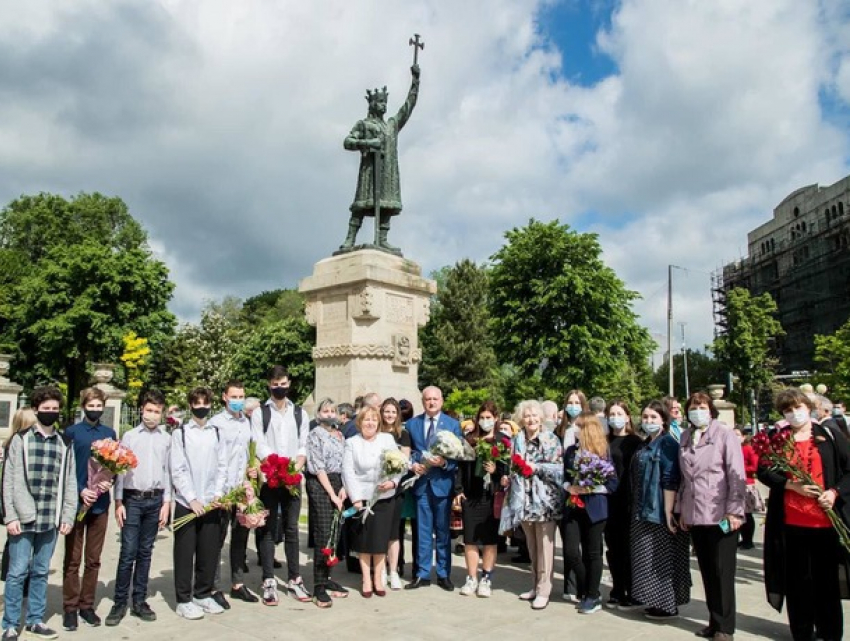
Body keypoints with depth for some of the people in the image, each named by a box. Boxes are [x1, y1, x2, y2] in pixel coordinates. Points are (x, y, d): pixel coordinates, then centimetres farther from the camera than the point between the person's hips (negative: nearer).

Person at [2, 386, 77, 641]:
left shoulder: (65, 443, 8)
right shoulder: (21, 439, 1)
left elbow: (70, 482, 8)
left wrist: (68, 516, 2)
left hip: (50, 520, 2)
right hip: (23, 518, -2)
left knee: (41, 572, 11)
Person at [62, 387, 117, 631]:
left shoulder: (109, 433, 9)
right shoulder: (71, 432, 0)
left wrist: (110, 481, -8)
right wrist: (81, 491, -14)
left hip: (100, 502, 3)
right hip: (77, 501, -3)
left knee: (93, 559, 10)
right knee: (72, 559, 4)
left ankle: (87, 605, 20)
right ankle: (70, 607, 15)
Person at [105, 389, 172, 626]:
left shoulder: (166, 439, 6)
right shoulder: (129, 436, 2)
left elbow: (167, 471, 8)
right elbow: (120, 470, 2)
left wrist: (166, 502, 5)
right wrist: (118, 502, -2)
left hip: (155, 500, 2)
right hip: (132, 499, -2)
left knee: (145, 552, 9)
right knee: (128, 552, -2)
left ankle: (139, 601, 18)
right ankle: (120, 602, 9)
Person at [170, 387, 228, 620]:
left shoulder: (217, 433, 8)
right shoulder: (180, 433, -1)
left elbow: (222, 467, 7)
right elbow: (177, 470, -6)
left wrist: (218, 494, -6)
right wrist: (192, 499, -12)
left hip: (211, 503, 3)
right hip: (186, 503, -3)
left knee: (209, 552, 9)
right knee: (185, 553, 4)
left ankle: (204, 595, 23)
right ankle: (184, 600, 15)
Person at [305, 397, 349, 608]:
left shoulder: (340, 435, 14)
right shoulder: (315, 434, -5)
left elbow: (344, 463, 14)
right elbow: (318, 467, -10)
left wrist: (343, 488, -1)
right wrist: (332, 494, -12)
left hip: (337, 484, 6)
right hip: (319, 485, -6)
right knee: (323, 535, -6)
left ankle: (326, 578, 20)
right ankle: (319, 587, -1)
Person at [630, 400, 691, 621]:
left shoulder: (667, 443, -13)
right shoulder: (646, 445, 13)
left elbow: (670, 480, -19)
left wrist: (668, 512, -22)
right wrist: (638, 509, 18)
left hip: (661, 511, -9)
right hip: (644, 511, 9)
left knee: (664, 558, 0)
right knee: (651, 558, 14)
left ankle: (669, 606, 11)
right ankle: (656, 601, 24)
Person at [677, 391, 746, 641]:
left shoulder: (724, 434, -5)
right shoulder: (685, 437, 10)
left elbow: (737, 474, -9)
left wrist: (734, 511, -13)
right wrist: (682, 510, 13)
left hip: (720, 516, -4)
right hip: (695, 516, 5)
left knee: (722, 573, 4)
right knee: (707, 571, 11)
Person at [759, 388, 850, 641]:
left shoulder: (830, 435, 6)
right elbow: (763, 472, 2)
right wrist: (793, 485, -12)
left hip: (826, 518, 0)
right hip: (791, 520, 0)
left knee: (827, 578, 9)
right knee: (798, 579, 7)